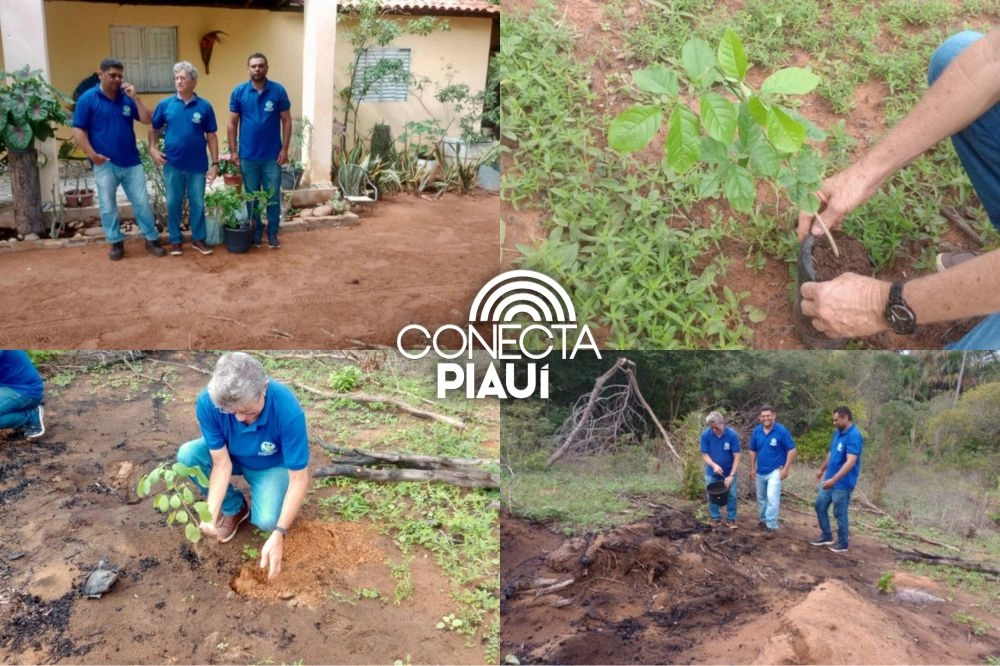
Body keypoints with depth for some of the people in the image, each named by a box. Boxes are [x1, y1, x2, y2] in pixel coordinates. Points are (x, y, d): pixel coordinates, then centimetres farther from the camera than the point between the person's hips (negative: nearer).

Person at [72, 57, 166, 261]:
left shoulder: (127, 98, 7)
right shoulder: (88, 99, -4)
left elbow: (147, 120, 1)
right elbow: (78, 131, -6)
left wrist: (135, 97, -8)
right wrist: (92, 154, -15)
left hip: (132, 162, 3)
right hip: (105, 164, -3)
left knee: (142, 203, 6)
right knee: (108, 207, 6)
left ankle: (152, 238, 17)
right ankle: (116, 242, 18)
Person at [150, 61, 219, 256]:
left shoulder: (204, 106, -2)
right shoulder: (165, 104, 1)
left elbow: (211, 136, 1)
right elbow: (154, 129, 10)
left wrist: (215, 163, -3)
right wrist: (153, 148, -7)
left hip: (197, 165, -1)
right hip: (172, 164, 1)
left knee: (197, 204, 8)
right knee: (173, 204, 8)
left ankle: (198, 239, 21)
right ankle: (175, 240, 20)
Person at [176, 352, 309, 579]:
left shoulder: (287, 410, -39)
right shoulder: (207, 403, -32)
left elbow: (299, 479, -32)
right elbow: (222, 463, -24)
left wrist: (278, 535, -38)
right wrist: (211, 514, -37)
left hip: (272, 465, -3)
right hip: (231, 457, 3)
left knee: (266, 521, -28)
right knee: (187, 455, -25)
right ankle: (234, 508, -1)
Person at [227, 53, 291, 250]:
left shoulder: (278, 91, -3)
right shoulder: (239, 92, -1)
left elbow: (286, 121, 0)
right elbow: (233, 123, 3)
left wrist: (284, 149, -6)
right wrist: (233, 151, -2)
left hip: (272, 155, -1)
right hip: (248, 156, 1)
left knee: (273, 197, 4)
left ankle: (273, 234, 15)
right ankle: (256, 232, 22)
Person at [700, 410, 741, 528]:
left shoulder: (732, 435, -22)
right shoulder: (705, 435, -18)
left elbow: (736, 456, -19)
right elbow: (705, 454, -12)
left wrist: (731, 475, -24)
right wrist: (714, 465, -30)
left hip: (729, 472, -1)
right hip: (712, 472, 1)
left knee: (731, 495, 5)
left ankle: (731, 519, 19)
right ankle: (715, 518, 24)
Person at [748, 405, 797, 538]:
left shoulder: (782, 431, -16)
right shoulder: (756, 431, -3)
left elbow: (791, 450, -12)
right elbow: (753, 451, 9)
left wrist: (786, 469, -15)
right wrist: (752, 468, 8)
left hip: (775, 470, -5)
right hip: (760, 471, 5)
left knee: (772, 498, -15)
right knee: (761, 498, 17)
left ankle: (771, 526, -10)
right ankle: (764, 519, 37)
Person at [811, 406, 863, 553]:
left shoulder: (854, 436, -23)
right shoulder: (837, 433, 6)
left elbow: (850, 462, -29)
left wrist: (834, 479, -33)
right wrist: (822, 470, 27)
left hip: (842, 483, -9)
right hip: (830, 480, 9)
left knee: (840, 513, 4)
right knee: (820, 506, 16)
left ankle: (842, 544, 20)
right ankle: (826, 536, 30)